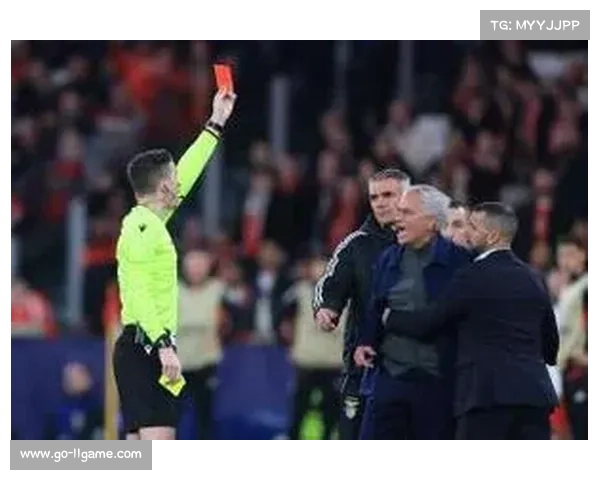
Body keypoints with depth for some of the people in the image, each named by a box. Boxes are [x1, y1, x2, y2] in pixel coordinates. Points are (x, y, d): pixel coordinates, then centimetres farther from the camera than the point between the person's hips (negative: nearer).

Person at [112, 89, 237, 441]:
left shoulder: (150, 221, 17)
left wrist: (216, 125, 37)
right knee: (159, 442, -17)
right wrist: (163, 345, -27)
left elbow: (187, 173, 30)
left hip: (147, 348, 10)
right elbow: (139, 293, -20)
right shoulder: (142, 227, -12)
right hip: (147, 345, -10)